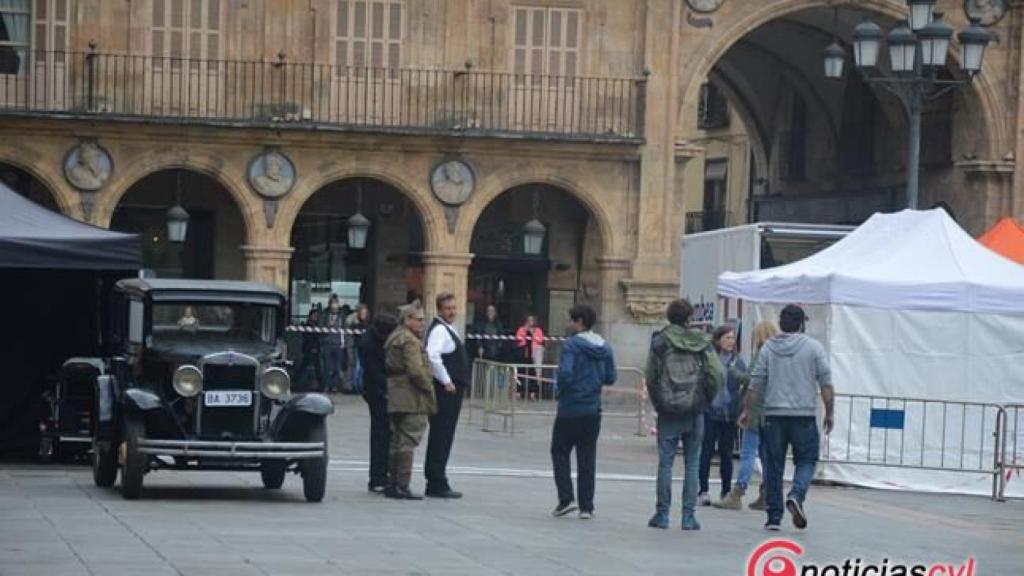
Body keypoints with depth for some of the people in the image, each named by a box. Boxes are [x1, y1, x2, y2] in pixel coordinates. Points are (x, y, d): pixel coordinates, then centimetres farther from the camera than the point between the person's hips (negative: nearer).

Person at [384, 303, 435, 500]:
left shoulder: (394, 338, 18)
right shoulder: (410, 341, -13)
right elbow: (416, 370, -22)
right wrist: (429, 388, -10)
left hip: (395, 398, 10)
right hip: (412, 399, -10)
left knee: (397, 441, 15)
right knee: (408, 441, -7)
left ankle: (392, 484, 20)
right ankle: (402, 486, -8)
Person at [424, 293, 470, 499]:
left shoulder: (448, 330, 19)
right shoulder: (439, 330, -14)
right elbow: (432, 356, -28)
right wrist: (446, 381, -22)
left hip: (452, 391, 10)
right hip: (446, 390, -10)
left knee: (442, 437, 13)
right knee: (441, 437, -8)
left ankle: (436, 483, 19)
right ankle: (437, 484, -6)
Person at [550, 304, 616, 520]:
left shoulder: (572, 344, -14)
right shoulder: (604, 348, 5)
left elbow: (565, 373, -24)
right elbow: (610, 378, 7)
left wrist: (559, 389, -5)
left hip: (570, 409, -5)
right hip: (593, 410, 5)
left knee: (560, 453, 9)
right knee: (587, 458, 9)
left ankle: (566, 498, -3)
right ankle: (586, 506, 8)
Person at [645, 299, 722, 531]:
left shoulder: (659, 342, -3)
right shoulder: (702, 343, 0)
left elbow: (650, 376, -3)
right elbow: (716, 375, -6)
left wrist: (657, 403, 8)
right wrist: (705, 400, 7)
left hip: (667, 411, -1)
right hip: (695, 412, 1)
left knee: (665, 463, 4)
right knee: (692, 464, 6)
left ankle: (662, 514, 5)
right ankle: (689, 515, 4)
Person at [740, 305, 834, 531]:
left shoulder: (768, 348, 5)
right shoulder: (813, 347, 0)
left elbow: (756, 384, 5)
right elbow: (826, 384, -3)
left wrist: (746, 411, 14)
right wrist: (829, 413, 4)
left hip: (774, 414, 2)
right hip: (804, 415, -2)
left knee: (774, 465, 7)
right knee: (806, 460, 8)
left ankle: (774, 517, 6)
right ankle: (796, 495, -19)